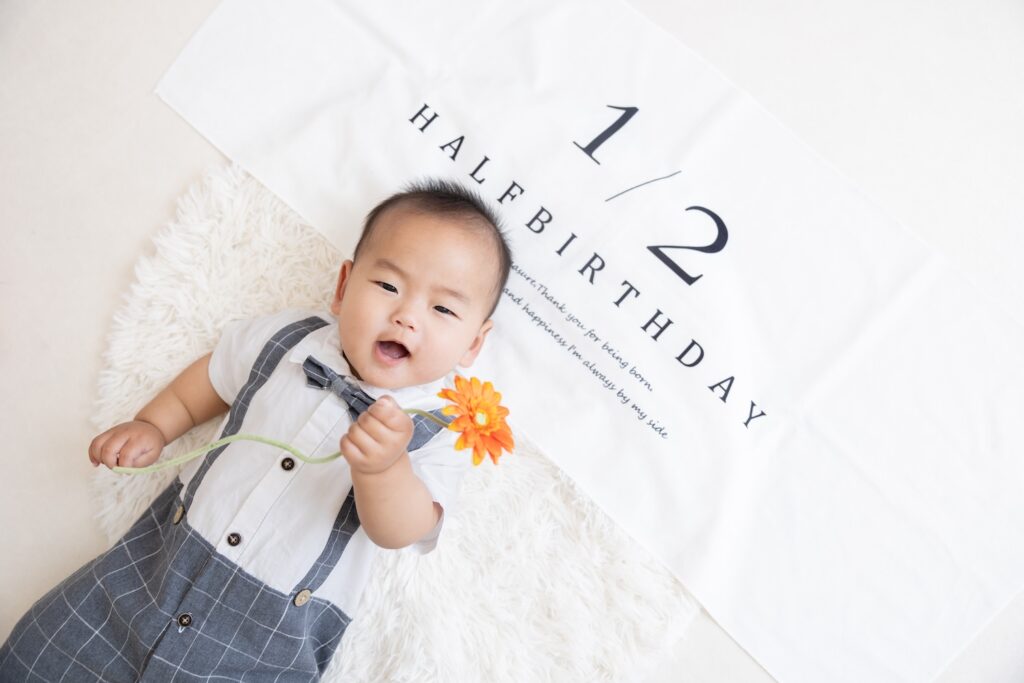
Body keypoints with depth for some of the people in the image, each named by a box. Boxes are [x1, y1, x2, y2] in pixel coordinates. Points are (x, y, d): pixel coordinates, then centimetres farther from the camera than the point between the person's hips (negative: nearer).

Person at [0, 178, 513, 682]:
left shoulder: (440, 430, -14)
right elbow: (214, 374, 15)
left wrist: (383, 466, -44)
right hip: (165, 556, 3)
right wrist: (152, 426, 7)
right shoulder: (289, 339, -5)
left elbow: (398, 532, -25)